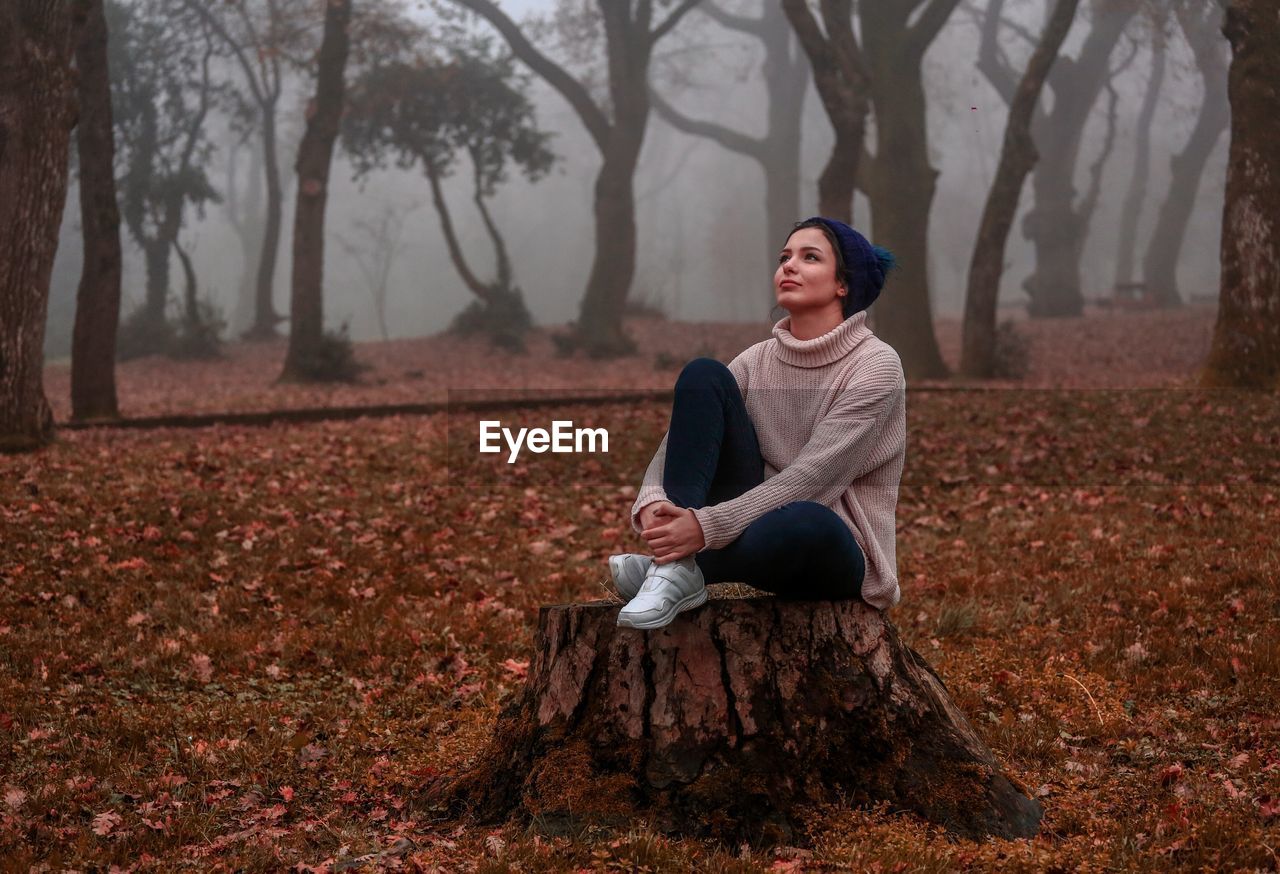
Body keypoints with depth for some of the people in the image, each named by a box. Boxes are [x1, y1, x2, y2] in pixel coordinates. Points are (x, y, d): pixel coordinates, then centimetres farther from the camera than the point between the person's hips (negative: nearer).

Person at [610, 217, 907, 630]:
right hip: (759, 519, 5)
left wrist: (707, 526, -33)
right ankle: (674, 554, -25)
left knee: (804, 521, -44)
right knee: (703, 375, -12)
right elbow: (678, 439, -6)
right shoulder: (758, 360, 4)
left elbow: (812, 476, -23)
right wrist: (653, 502, -29)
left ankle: (682, 570, -17)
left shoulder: (875, 365, -12)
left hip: (834, 552, -5)